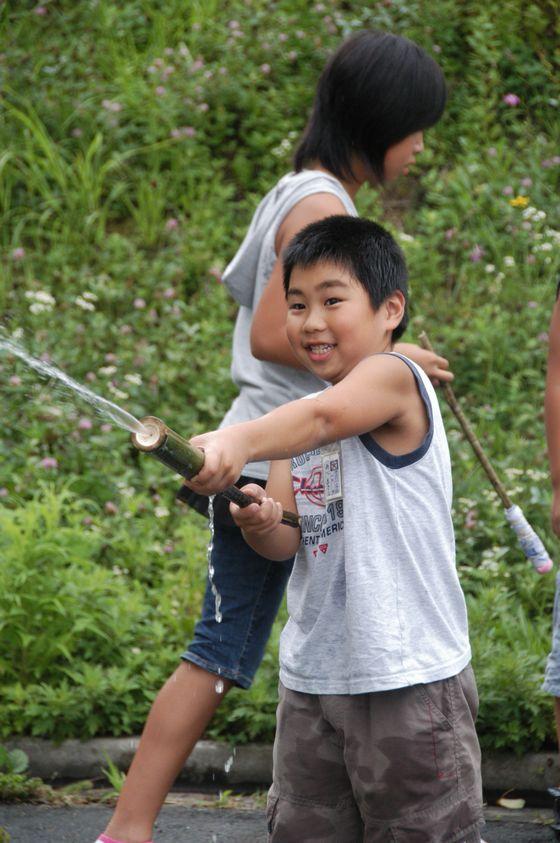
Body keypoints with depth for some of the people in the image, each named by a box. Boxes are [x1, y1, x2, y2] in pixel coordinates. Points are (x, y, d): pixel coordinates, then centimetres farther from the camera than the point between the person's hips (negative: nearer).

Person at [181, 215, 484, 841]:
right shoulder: (298, 419, 12)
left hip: (407, 673, -8)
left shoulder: (393, 378, -12)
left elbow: (324, 416, -34)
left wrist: (237, 441, -51)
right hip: (312, 673, 8)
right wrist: (260, 524, -20)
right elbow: (288, 541, 4)